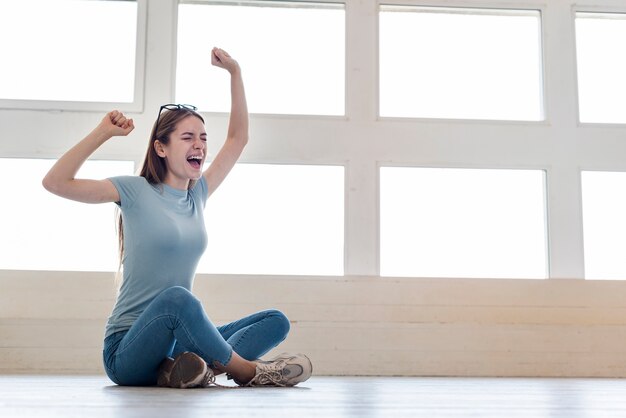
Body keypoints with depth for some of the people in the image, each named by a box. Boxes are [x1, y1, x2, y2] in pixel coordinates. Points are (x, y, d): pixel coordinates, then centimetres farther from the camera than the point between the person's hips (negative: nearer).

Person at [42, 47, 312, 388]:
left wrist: (234, 72, 11)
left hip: (175, 343, 7)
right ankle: (249, 371, -23)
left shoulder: (197, 194, 12)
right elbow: (55, 182, -14)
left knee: (276, 321, -7)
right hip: (127, 349, -6)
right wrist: (103, 133, -14)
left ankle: (188, 369, -30)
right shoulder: (136, 191, -4)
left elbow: (237, 138, 17)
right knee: (176, 297, -38)